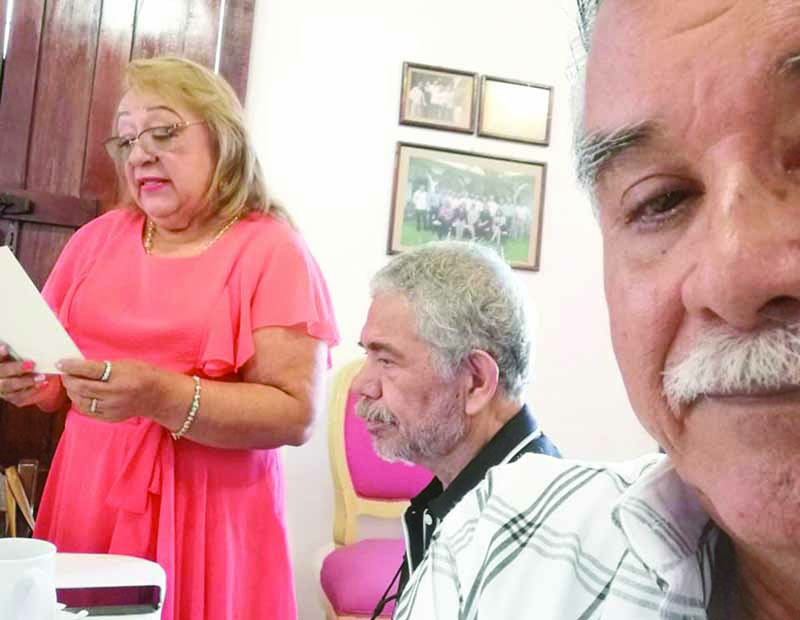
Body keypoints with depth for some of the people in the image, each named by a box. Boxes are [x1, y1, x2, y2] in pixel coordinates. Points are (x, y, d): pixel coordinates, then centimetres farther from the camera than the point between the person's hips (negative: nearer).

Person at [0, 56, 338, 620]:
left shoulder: (271, 251, -8)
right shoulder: (97, 238, 8)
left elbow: (297, 414, -15)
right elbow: (56, 368, 15)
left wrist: (161, 396, -25)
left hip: (206, 517, -4)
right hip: (86, 504, 4)